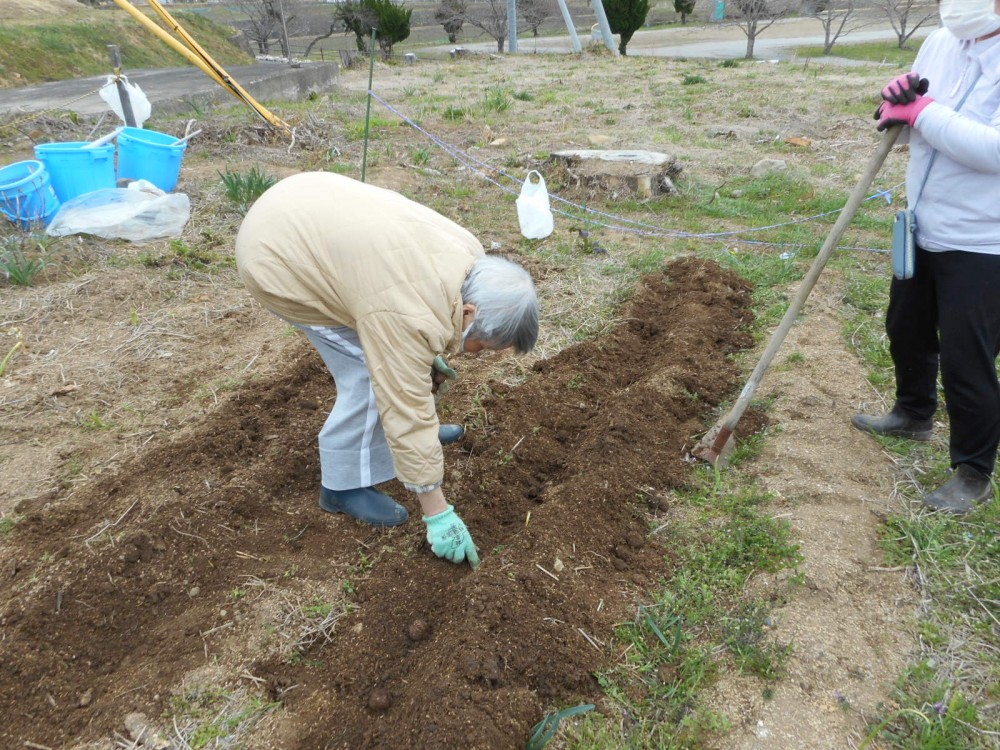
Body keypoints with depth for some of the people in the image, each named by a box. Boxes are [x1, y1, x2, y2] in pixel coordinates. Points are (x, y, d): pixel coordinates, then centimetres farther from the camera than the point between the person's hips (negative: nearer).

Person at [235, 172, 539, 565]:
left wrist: (427, 356, 23)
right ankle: (344, 486, 5)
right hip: (280, 256, -9)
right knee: (373, 372, -9)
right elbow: (406, 410, -25)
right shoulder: (411, 316, -30)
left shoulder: (469, 257, -5)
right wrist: (438, 513, -18)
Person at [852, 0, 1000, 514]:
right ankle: (914, 414, 48)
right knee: (906, 330, 23)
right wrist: (897, 102, -11)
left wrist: (922, 111, -25)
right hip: (922, 228, 8)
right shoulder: (939, 43, 3)